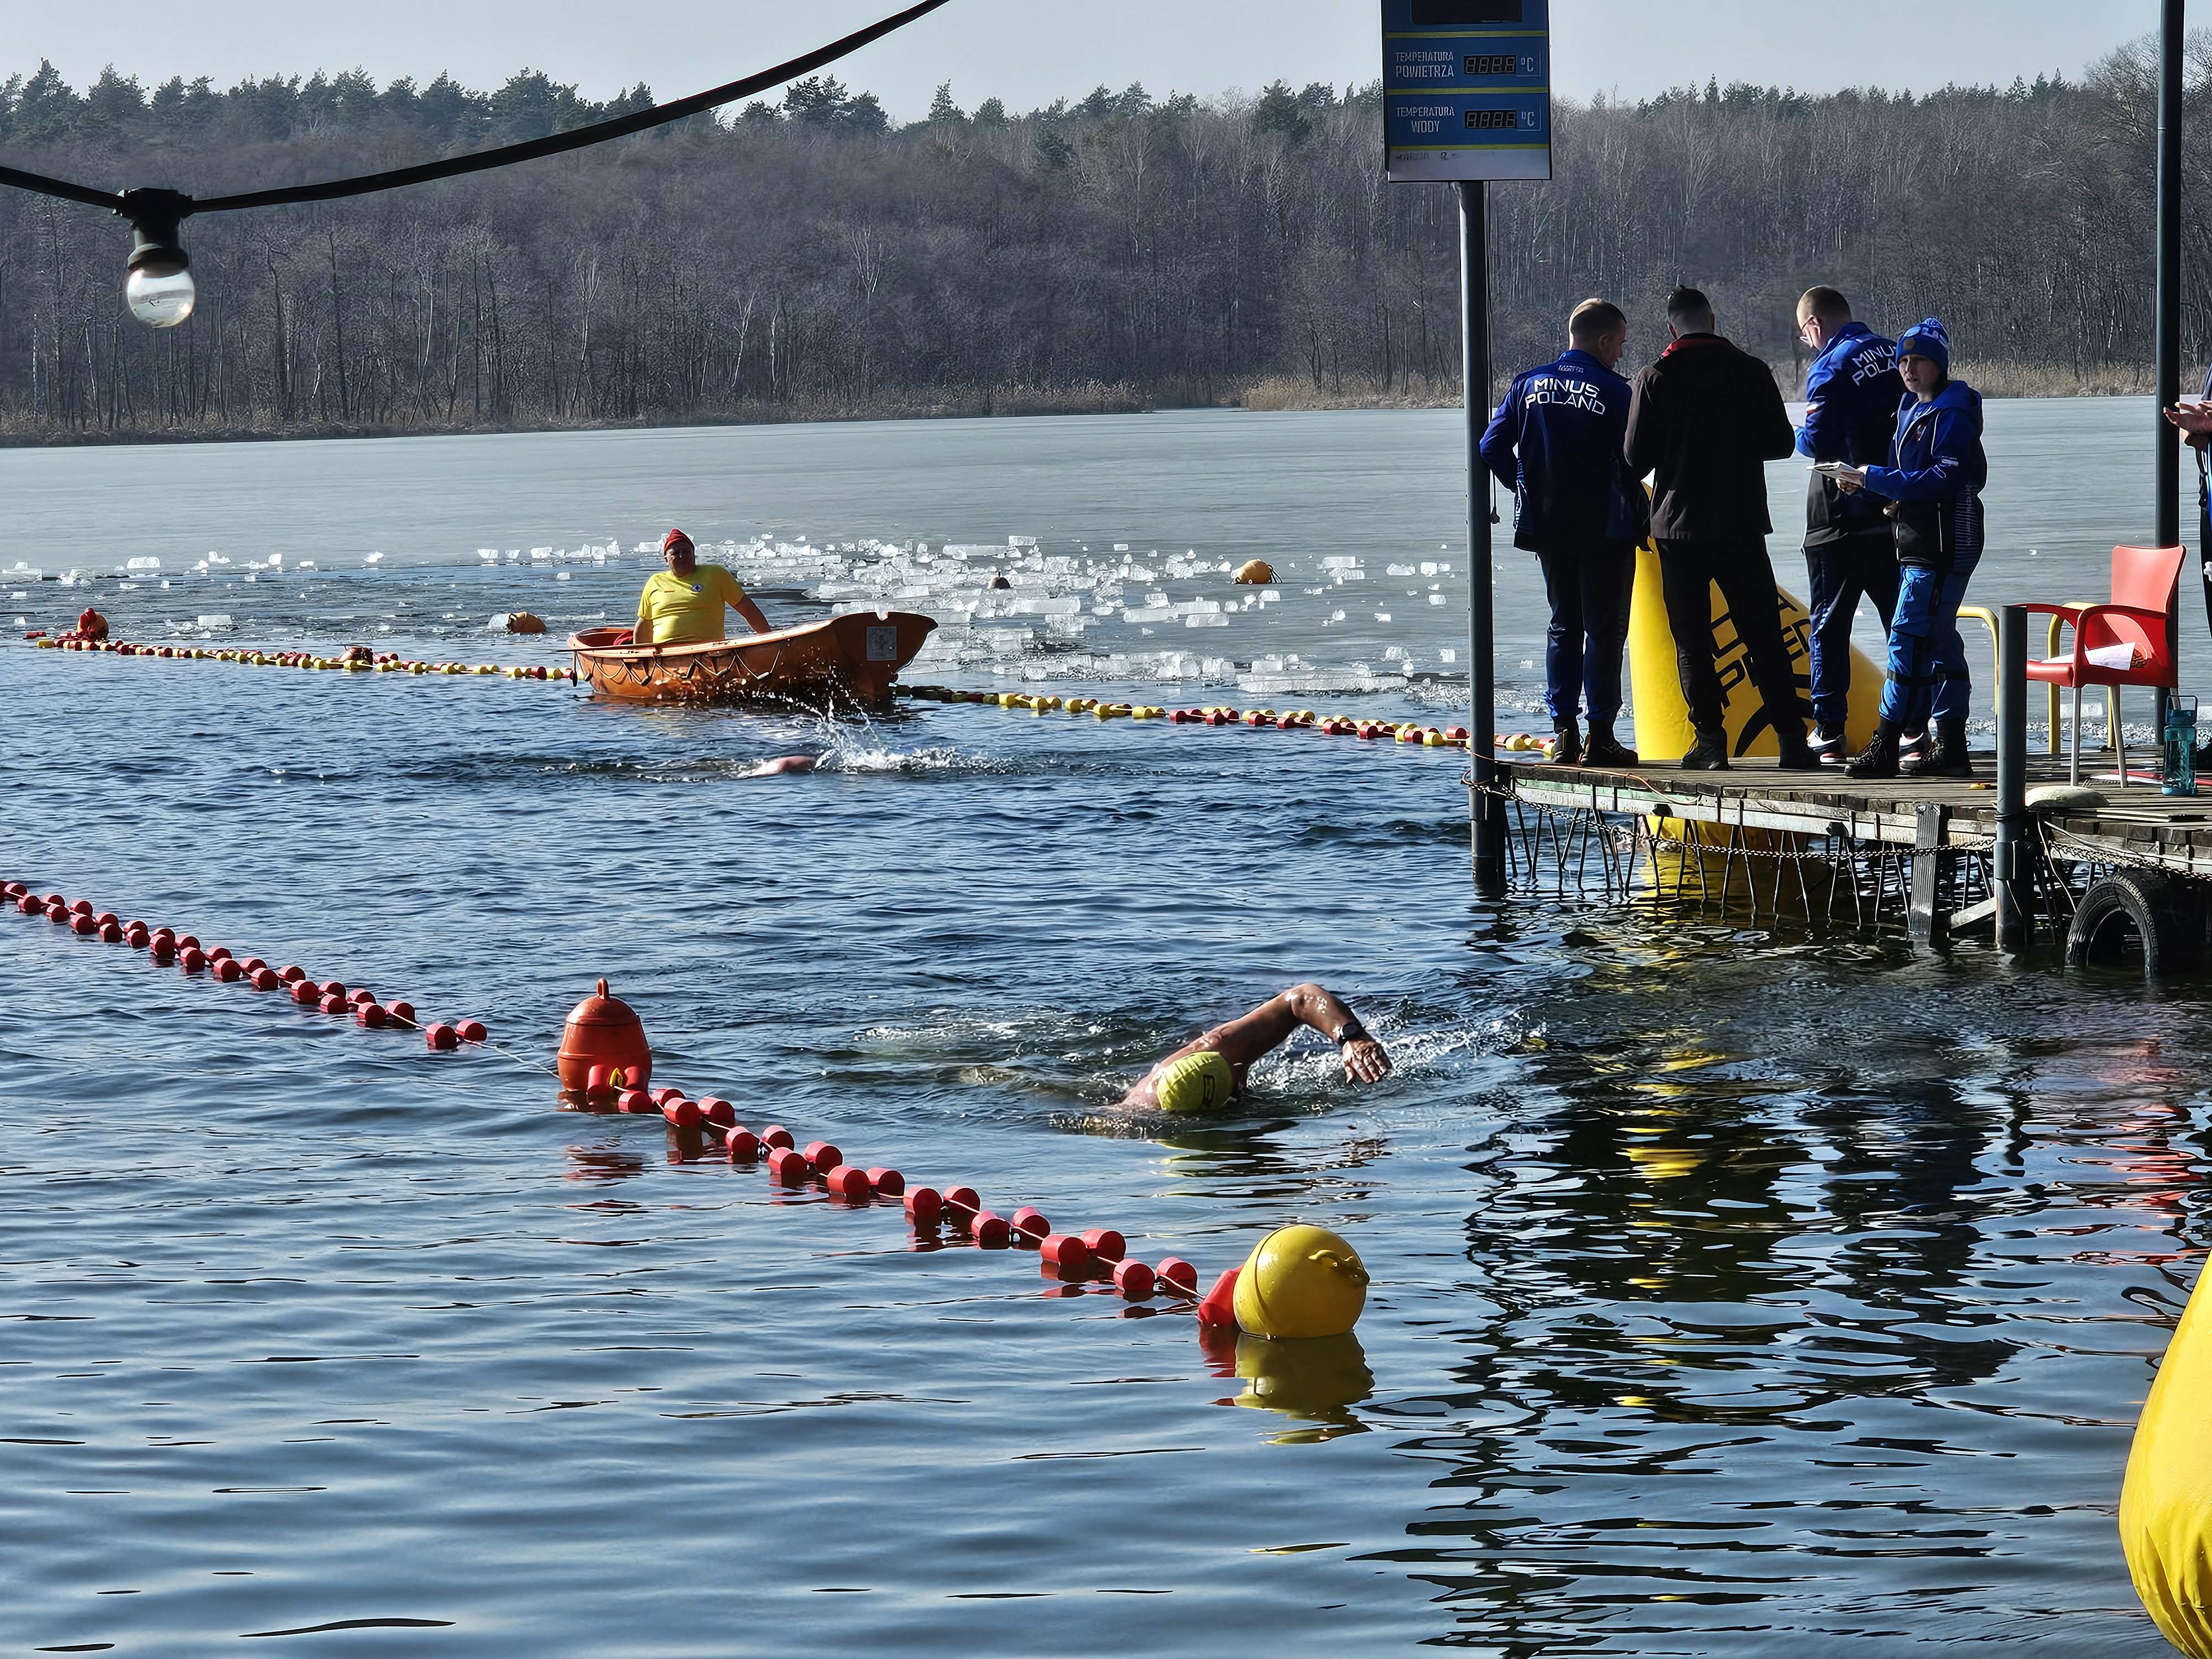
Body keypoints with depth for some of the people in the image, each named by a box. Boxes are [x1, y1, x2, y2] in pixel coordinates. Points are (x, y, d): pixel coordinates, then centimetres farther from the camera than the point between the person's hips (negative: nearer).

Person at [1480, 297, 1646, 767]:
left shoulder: (1529, 385, 5)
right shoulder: (1613, 391, -10)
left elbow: (1493, 449, 2)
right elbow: (1635, 460, -12)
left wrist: (1527, 489, 12)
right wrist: (1634, 510, 3)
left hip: (1549, 528, 5)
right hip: (1605, 529, -5)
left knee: (1563, 626, 14)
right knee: (1604, 630, 1)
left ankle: (1563, 733, 10)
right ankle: (1600, 736, -1)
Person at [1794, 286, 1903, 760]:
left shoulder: (1830, 368, -13)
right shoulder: (1895, 356, 7)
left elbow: (1816, 442, -18)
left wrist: (1799, 436, 3)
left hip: (1841, 515, -6)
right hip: (1896, 512, 6)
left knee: (1829, 625, 2)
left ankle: (1828, 733, -1)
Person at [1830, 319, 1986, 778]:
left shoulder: (1952, 413, -12)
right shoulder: (1914, 409, 18)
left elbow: (1945, 479, -21)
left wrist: (1876, 479, -19)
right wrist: (1881, 492, 5)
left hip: (1944, 545, -10)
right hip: (1919, 544, 10)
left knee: (1909, 637, -12)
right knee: (1938, 640, 11)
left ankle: (1885, 747, -12)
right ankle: (1951, 748, 14)